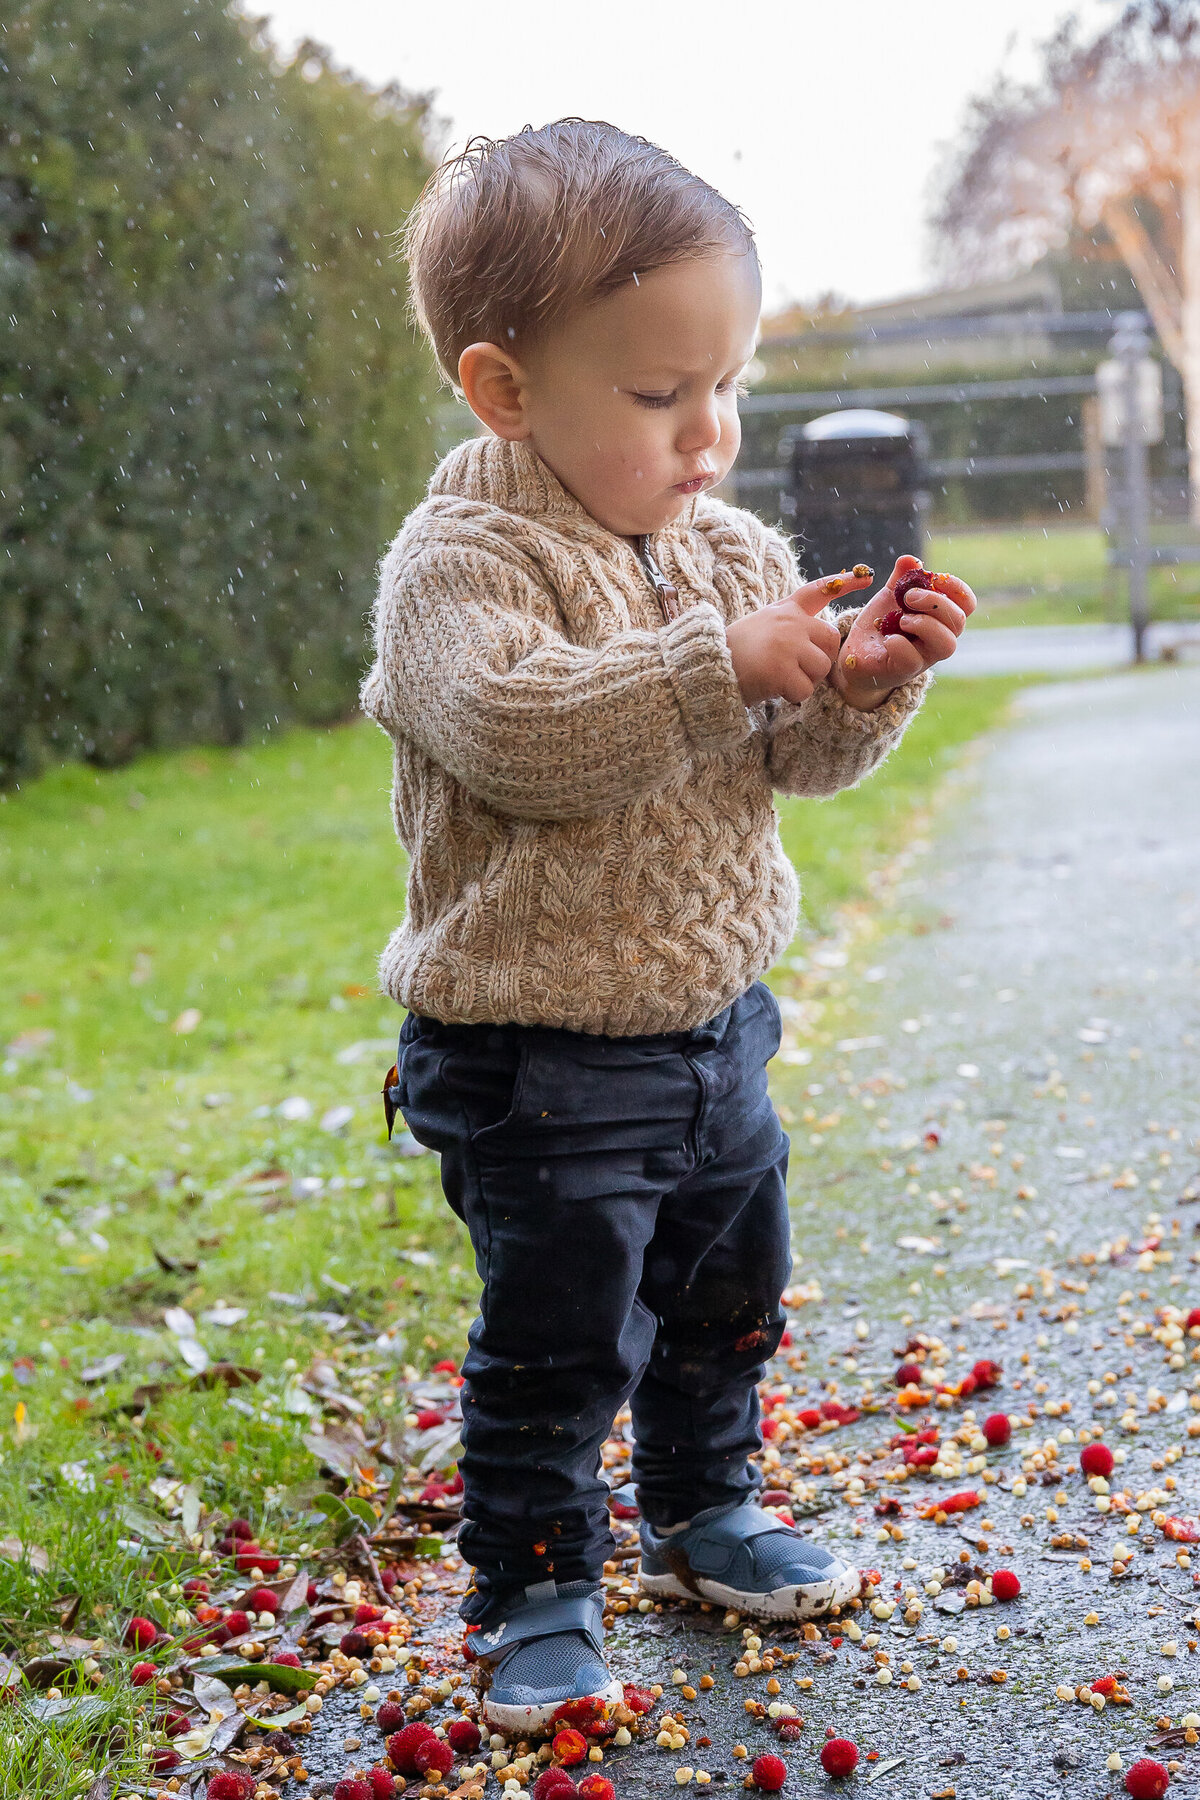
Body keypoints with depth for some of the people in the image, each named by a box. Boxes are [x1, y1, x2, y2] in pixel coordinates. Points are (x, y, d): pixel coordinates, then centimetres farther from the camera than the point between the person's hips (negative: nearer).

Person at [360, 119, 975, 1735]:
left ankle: (704, 1514, 43)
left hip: (716, 1025, 7)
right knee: (557, 1339, 1)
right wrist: (721, 666, -34)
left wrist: (864, 684, -13)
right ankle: (536, 1594, 20)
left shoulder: (732, 552, 5)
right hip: (539, 1059, -7)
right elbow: (514, 732, -33)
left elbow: (794, 760, 7)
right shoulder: (464, 561, -16)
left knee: (727, 1297, 21)